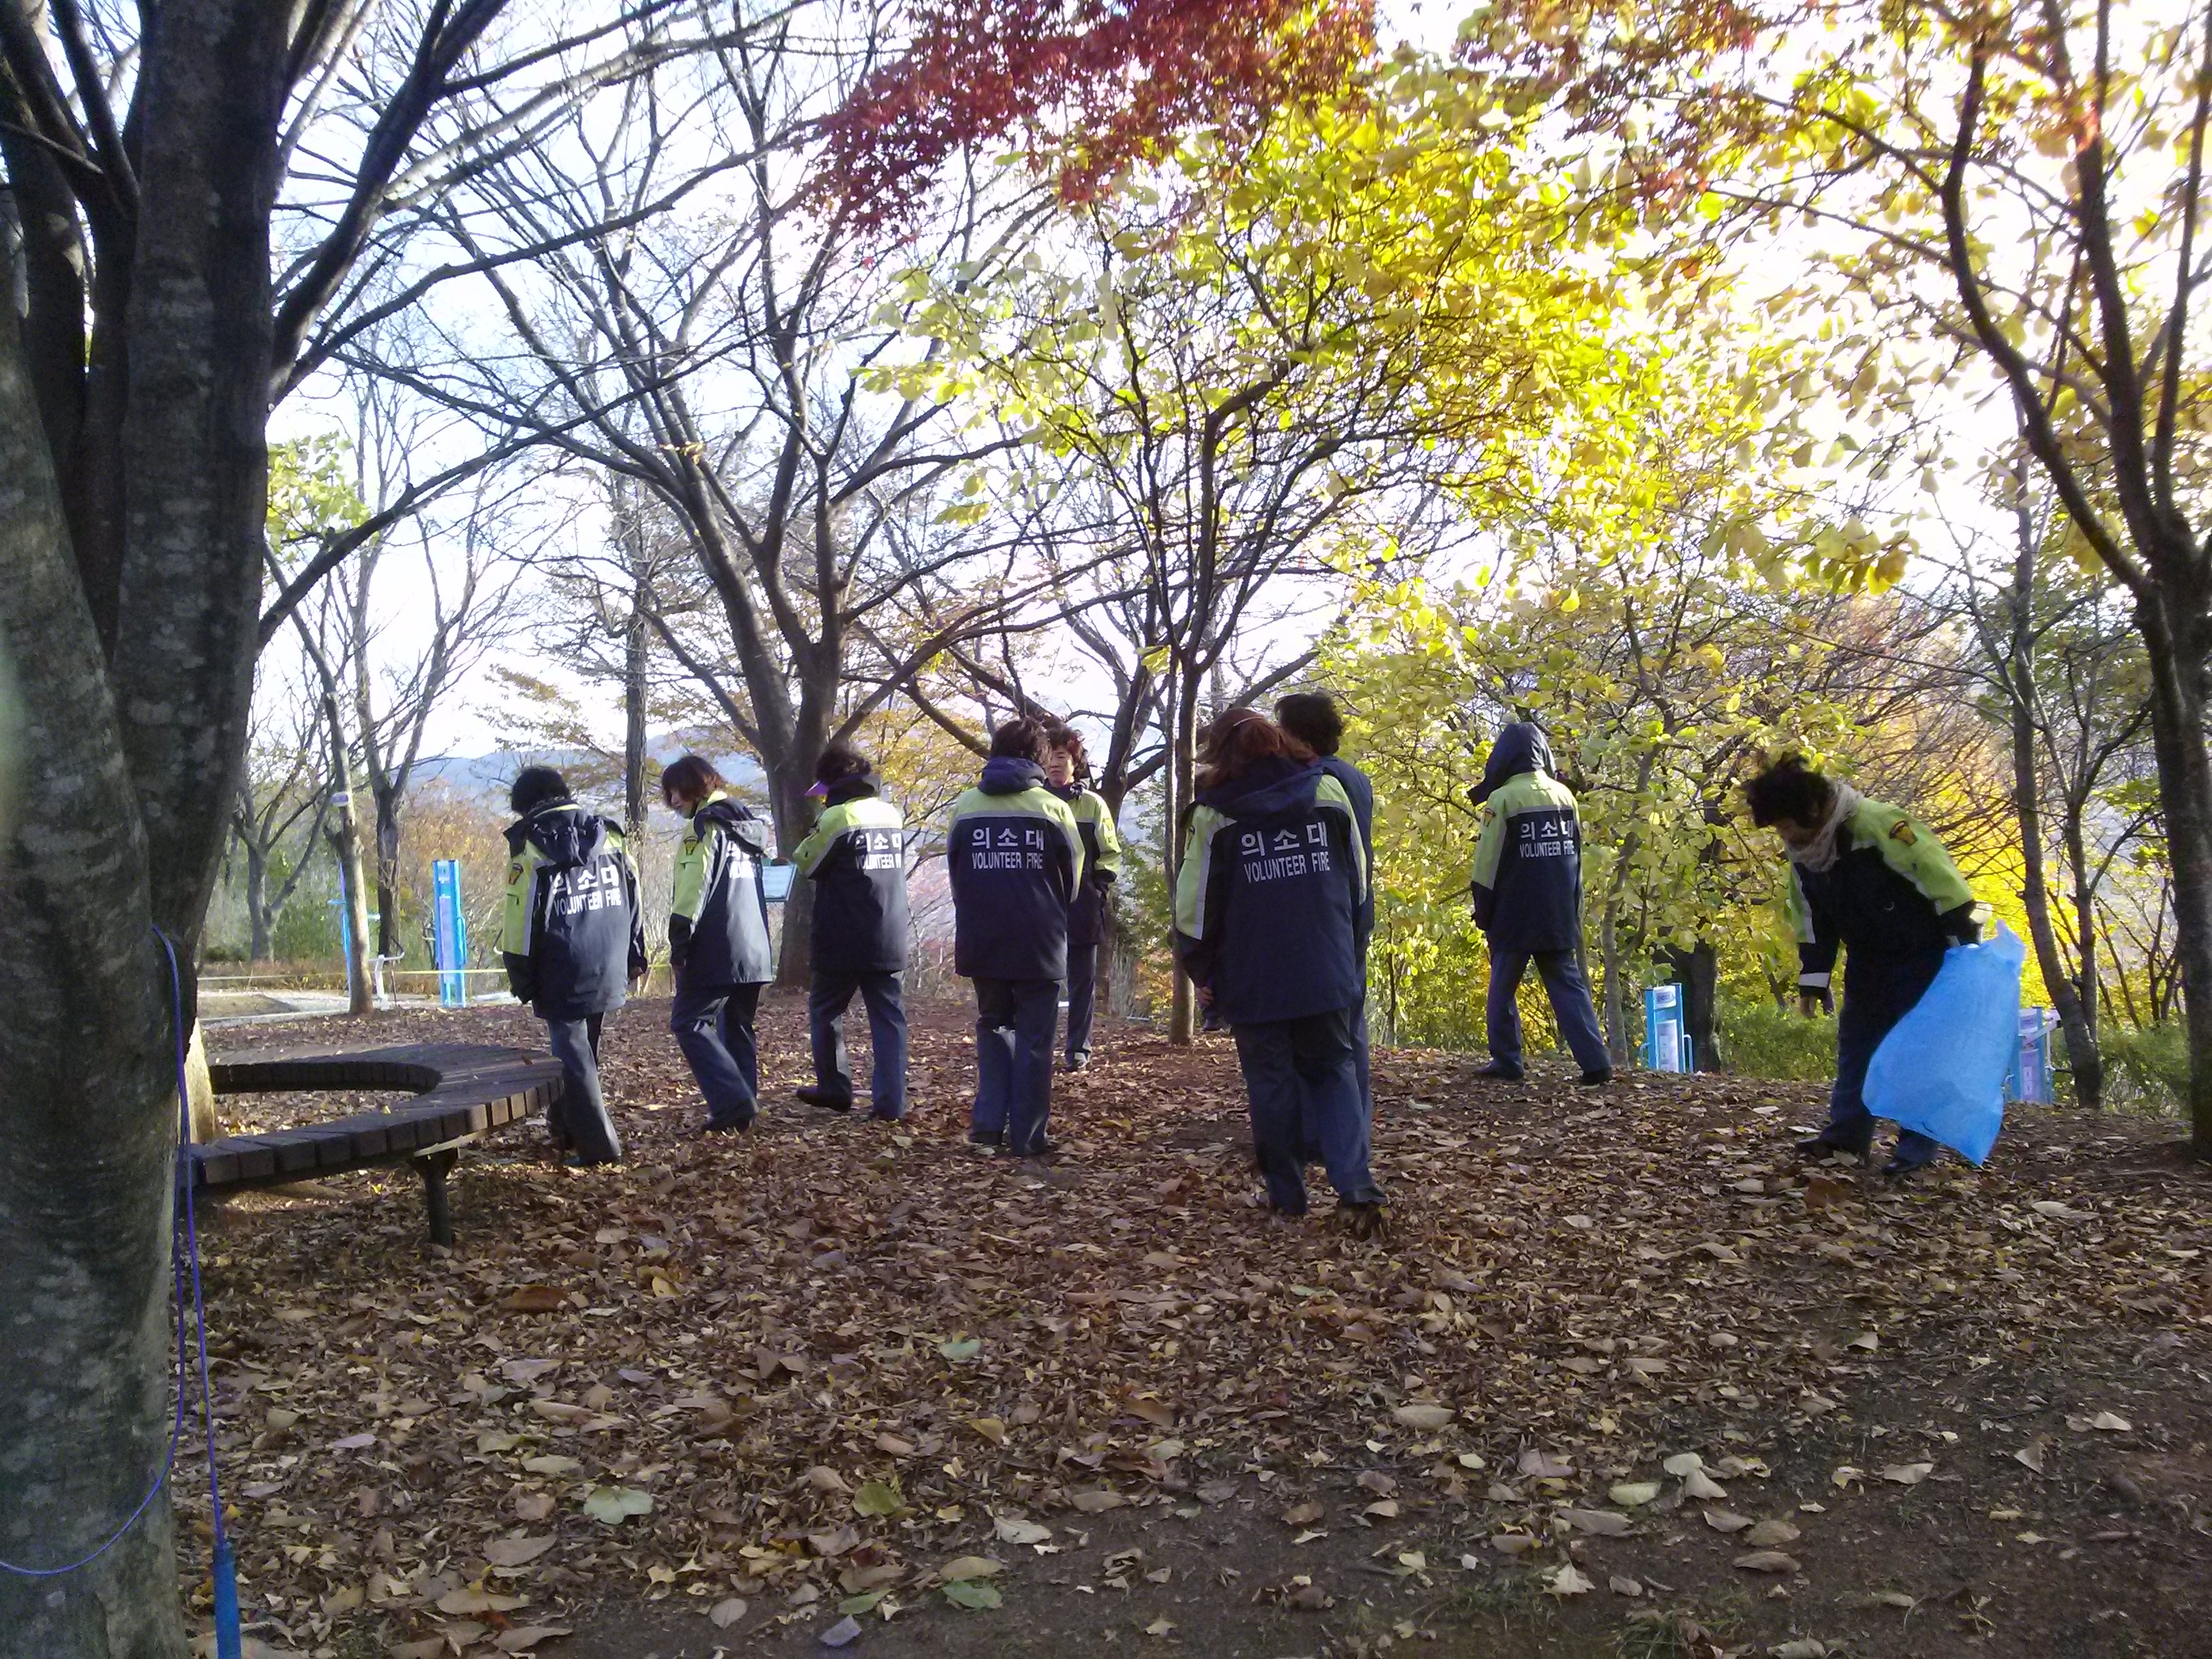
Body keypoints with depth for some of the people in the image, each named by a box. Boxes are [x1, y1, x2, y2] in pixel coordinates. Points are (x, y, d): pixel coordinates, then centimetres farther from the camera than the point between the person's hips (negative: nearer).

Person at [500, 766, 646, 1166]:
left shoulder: (529, 848, -9)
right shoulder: (608, 834, 7)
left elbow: (520, 921, -10)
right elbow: (633, 900, 10)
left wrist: (521, 981, -3)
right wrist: (635, 956, 17)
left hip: (563, 977, -6)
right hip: (607, 973, 6)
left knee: (571, 1054, 0)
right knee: (582, 1048, 20)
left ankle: (597, 1144, -4)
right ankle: (566, 1125, 32)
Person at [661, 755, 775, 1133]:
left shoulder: (707, 825, -9)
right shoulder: (748, 824, 19)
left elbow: (694, 889, -17)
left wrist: (679, 943, -14)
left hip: (716, 951, -9)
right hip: (754, 950, 9)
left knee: (689, 1022, -3)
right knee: (738, 1028, 14)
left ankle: (732, 1101, -13)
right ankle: (744, 1108, 12)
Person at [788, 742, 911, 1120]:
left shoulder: (836, 818, -12)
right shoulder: (892, 815, 6)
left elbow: (807, 864, -1)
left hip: (843, 944, -5)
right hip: (890, 942, 5)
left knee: (825, 1010, 14)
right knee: (888, 1017, 4)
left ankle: (834, 1089, 19)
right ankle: (891, 1101, 0)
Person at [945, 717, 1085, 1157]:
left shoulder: (964, 807, 0)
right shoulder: (1053, 808, -6)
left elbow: (955, 876, 10)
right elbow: (1073, 879, 5)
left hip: (980, 942, 3)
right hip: (1039, 943, -3)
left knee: (993, 1025, 20)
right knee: (1034, 1038, 6)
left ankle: (988, 1122, 12)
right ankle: (1026, 1137, 7)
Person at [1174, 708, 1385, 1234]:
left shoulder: (1214, 816, -6)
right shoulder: (1329, 792, 3)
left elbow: (1194, 908, -4)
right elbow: (1358, 881, 12)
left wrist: (1203, 973, 9)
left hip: (1254, 980, -2)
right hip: (1327, 974, 3)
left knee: (1271, 1081, 10)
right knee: (1333, 1071, 13)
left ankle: (1286, 1193, 17)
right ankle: (1356, 1186, -3)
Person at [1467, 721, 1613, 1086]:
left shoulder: (1503, 798, -10)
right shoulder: (1565, 795, 8)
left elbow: (1488, 862, -10)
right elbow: (1575, 857, 13)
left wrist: (1483, 912, -1)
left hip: (1514, 916, -5)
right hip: (1559, 916, 5)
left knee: (1503, 988, 8)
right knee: (1569, 986, 5)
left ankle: (1506, 1061, 7)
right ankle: (1596, 1063, -4)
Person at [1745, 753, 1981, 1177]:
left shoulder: (1876, 823, -28)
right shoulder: (1803, 854, -2)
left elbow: (1938, 872, -25)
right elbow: (1812, 920, 8)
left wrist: (1964, 946, -23)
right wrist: (1813, 978, 7)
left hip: (1921, 955, -8)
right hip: (1868, 961, 8)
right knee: (1855, 1043, 8)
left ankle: (1918, 1142, 2)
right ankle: (1847, 1132, 14)